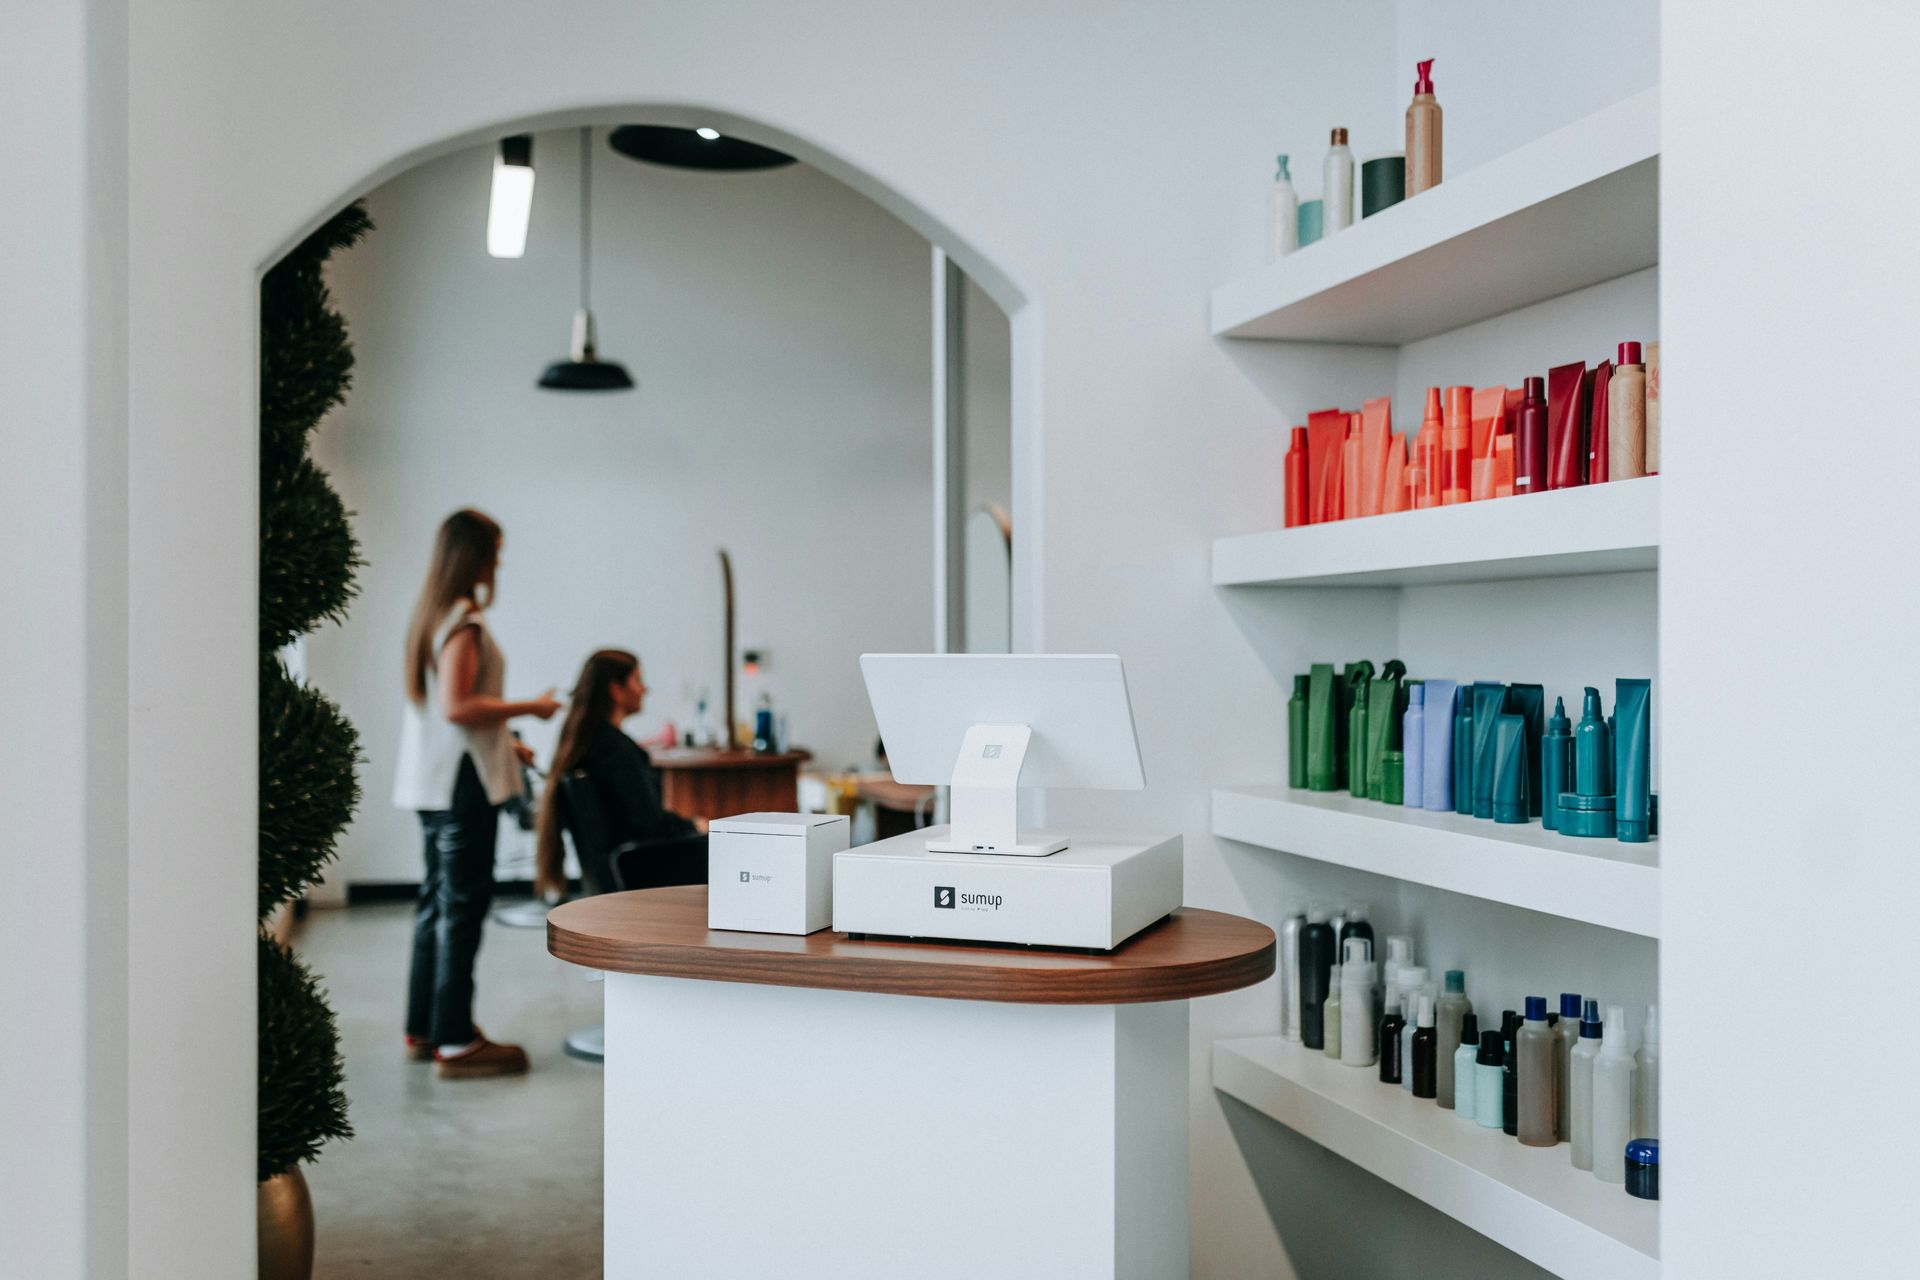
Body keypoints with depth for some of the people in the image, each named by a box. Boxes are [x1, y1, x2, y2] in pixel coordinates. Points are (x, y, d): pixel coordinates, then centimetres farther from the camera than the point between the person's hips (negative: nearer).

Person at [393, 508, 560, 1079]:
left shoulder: (432, 614, 15)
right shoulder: (464, 620, -15)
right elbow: (456, 706, -22)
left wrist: (504, 742, 19)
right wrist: (529, 708, -14)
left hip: (434, 781, 10)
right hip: (462, 781, -10)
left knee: (437, 902, 15)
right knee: (463, 907, -5)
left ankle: (423, 1029, 24)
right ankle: (455, 1043, -1)